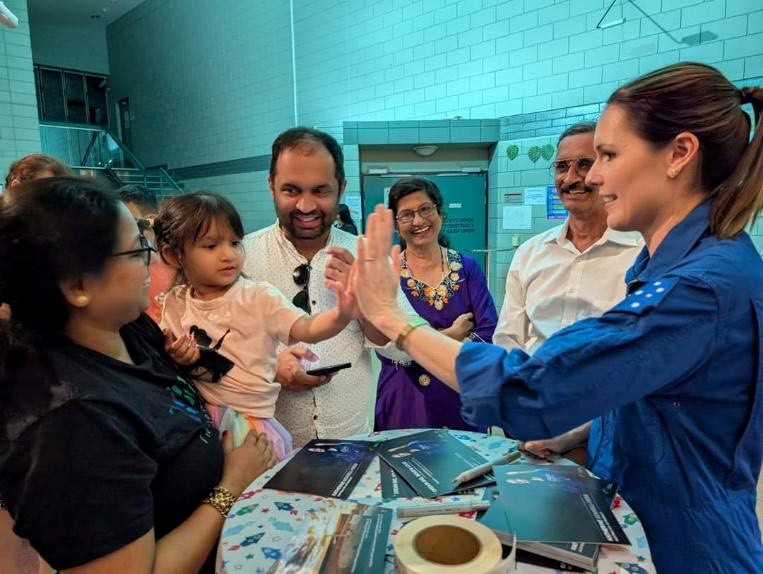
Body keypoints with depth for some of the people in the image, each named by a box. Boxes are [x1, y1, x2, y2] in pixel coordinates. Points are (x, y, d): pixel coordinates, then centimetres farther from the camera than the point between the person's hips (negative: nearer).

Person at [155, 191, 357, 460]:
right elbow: (165, 357, 15)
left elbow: (308, 330, -19)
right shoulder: (175, 302, 2)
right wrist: (174, 358, -9)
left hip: (250, 418, -2)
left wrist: (342, 314, -39)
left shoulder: (259, 297, -8)